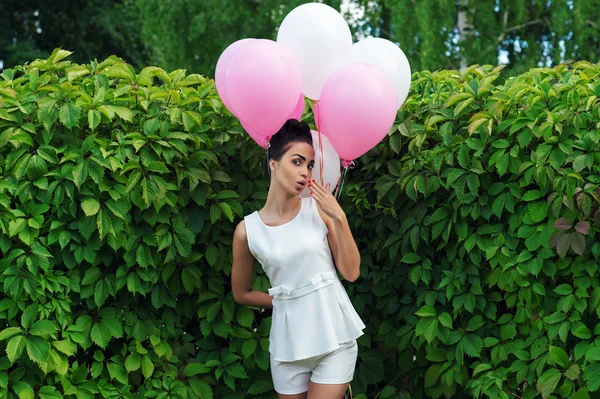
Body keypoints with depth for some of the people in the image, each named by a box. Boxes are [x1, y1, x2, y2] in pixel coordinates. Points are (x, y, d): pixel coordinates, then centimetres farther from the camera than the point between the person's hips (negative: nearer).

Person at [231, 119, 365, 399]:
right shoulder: (247, 230, -3)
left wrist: (339, 218, -13)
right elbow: (241, 294, 9)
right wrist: (285, 300, 1)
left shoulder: (319, 210, -4)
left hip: (334, 335, -1)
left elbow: (351, 272, -5)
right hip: (289, 341, 1)